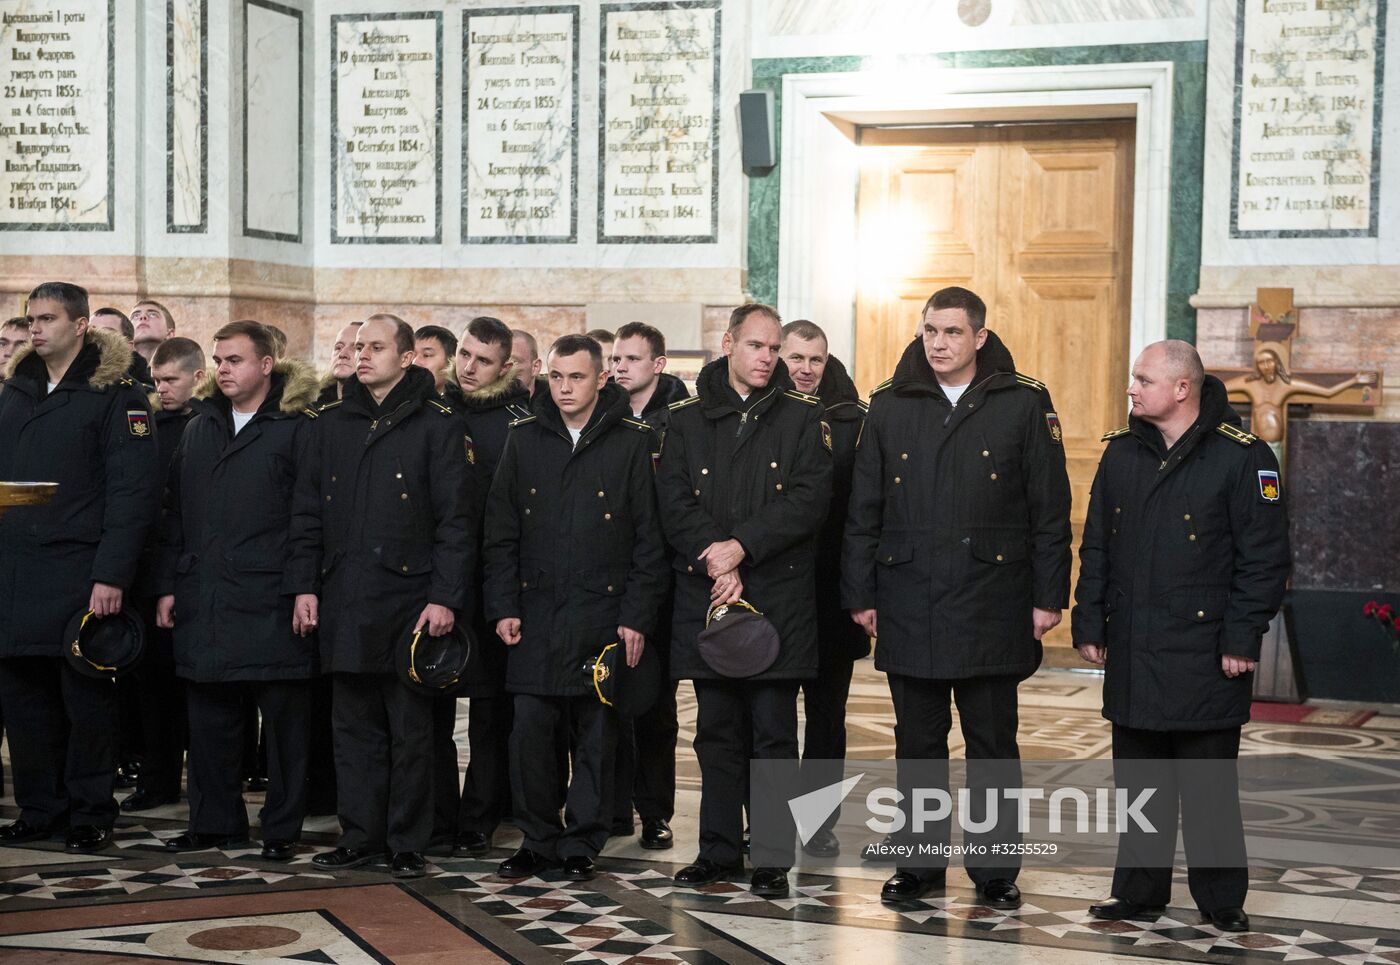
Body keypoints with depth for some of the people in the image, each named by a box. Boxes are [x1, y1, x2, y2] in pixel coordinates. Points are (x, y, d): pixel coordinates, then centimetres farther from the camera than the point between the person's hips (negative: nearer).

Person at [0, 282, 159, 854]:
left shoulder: (115, 395, -4)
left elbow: (132, 491, -10)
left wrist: (112, 575, -17)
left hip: (79, 573, -6)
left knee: (86, 698, 2)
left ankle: (90, 814, 12)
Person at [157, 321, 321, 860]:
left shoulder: (296, 429, 0)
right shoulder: (199, 430, 17)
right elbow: (174, 514, 17)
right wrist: (168, 585, 10)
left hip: (271, 602, -5)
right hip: (203, 602, 5)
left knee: (282, 716, 0)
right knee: (209, 715, 10)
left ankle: (282, 828, 9)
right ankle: (214, 821, 21)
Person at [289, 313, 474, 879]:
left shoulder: (436, 425, -1)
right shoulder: (331, 424, 13)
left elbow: (455, 518, -4)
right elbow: (307, 512, 14)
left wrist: (445, 597, -11)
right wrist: (304, 586, 5)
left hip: (409, 600, -4)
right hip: (343, 600, 4)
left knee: (410, 730, 2)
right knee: (354, 726, 9)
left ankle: (407, 844, 10)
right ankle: (360, 837, 18)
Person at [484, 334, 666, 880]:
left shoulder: (632, 443, 1)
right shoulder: (525, 440, 9)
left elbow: (649, 537, 0)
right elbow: (501, 532, 10)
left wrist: (637, 616, -6)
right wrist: (502, 606, 1)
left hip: (603, 613, -2)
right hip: (535, 615, 2)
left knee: (595, 733, 3)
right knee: (530, 729, -1)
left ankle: (581, 845, 14)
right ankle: (538, 840, 13)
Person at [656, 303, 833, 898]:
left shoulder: (803, 418, 5)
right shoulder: (687, 421, 9)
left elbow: (808, 501, -7)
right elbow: (674, 505, -1)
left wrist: (740, 546, -15)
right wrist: (715, 561, -14)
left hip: (779, 597, -2)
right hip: (705, 598, 2)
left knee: (774, 732, 0)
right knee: (717, 731, 8)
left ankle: (774, 859, 6)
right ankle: (719, 851, 17)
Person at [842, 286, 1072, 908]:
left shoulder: (1023, 406, 0)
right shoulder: (890, 407, 7)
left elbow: (1051, 509, 0)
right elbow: (863, 510, 9)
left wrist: (1048, 597, -4)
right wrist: (860, 593, 5)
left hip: (992, 606, -2)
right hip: (909, 607, 2)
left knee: (992, 743, 5)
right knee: (917, 741, 10)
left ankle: (994, 869, 15)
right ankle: (920, 864, 21)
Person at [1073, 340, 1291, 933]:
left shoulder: (1242, 457, -8)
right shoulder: (1122, 453, 9)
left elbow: (1264, 558, -8)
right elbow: (1096, 547, 13)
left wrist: (1242, 639, -11)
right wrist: (1090, 626, 9)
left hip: (1205, 658, -5)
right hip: (1131, 655, 5)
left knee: (1209, 789, 3)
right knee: (1139, 783, 12)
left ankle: (1222, 901, 15)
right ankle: (1138, 893, 23)